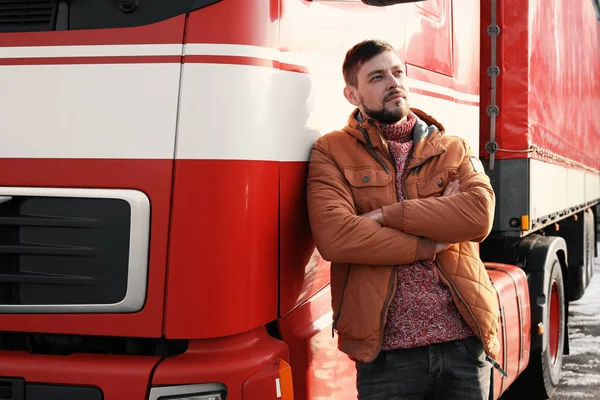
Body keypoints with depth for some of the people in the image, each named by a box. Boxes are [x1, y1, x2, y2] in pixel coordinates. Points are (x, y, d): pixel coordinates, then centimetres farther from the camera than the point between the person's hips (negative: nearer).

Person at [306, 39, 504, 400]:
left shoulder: (454, 149, 12)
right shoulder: (332, 153, 2)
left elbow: (479, 214, -7)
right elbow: (333, 236, -15)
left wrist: (387, 214, -10)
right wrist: (429, 246, -8)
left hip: (466, 344, 3)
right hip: (387, 352, -3)